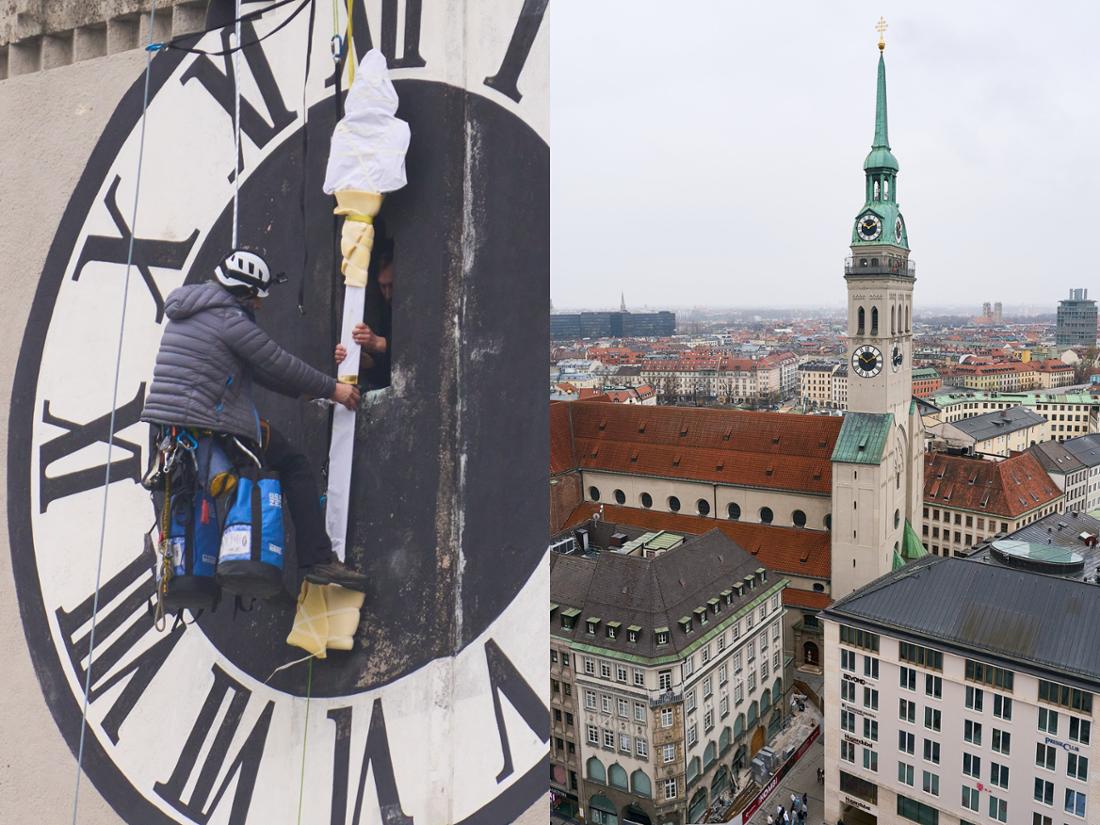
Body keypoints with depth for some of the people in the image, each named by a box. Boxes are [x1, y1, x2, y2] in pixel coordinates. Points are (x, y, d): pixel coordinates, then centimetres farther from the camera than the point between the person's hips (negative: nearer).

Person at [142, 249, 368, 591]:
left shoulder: (185, 312, 22)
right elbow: (278, 364, -8)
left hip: (162, 421, 9)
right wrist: (331, 389, 3)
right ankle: (318, 559, -7)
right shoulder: (229, 317, -9)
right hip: (208, 423, -9)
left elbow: (256, 367, 22)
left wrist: (304, 390, 21)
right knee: (294, 465, -2)